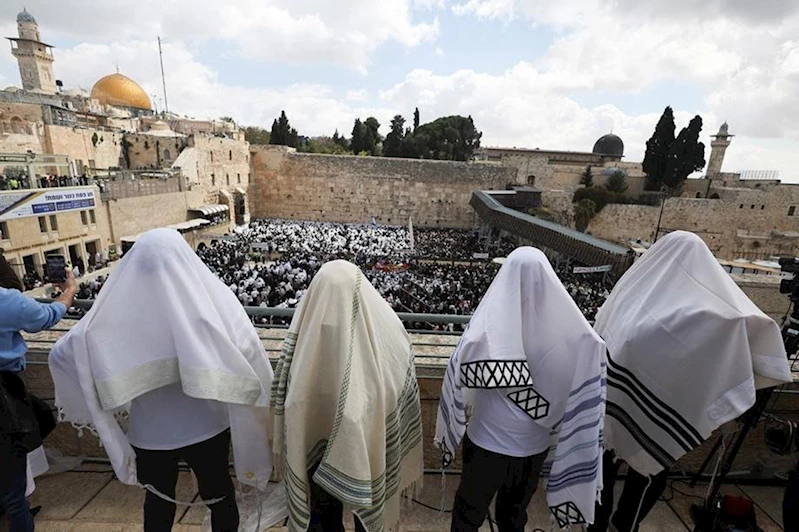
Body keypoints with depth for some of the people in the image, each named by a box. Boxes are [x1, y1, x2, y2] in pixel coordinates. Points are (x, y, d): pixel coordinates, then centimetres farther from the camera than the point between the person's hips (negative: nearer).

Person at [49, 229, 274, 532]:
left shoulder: (117, 308, -14)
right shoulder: (214, 298, -21)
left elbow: (61, 355, -3)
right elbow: (249, 354, -23)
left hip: (149, 431, 2)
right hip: (207, 426, -1)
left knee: (158, 501, 29)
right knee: (219, 494, 24)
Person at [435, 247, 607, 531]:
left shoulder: (486, 330, -27)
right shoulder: (570, 332, -21)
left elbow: (456, 384, -17)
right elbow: (582, 395, -12)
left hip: (487, 442, -2)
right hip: (535, 445, 3)